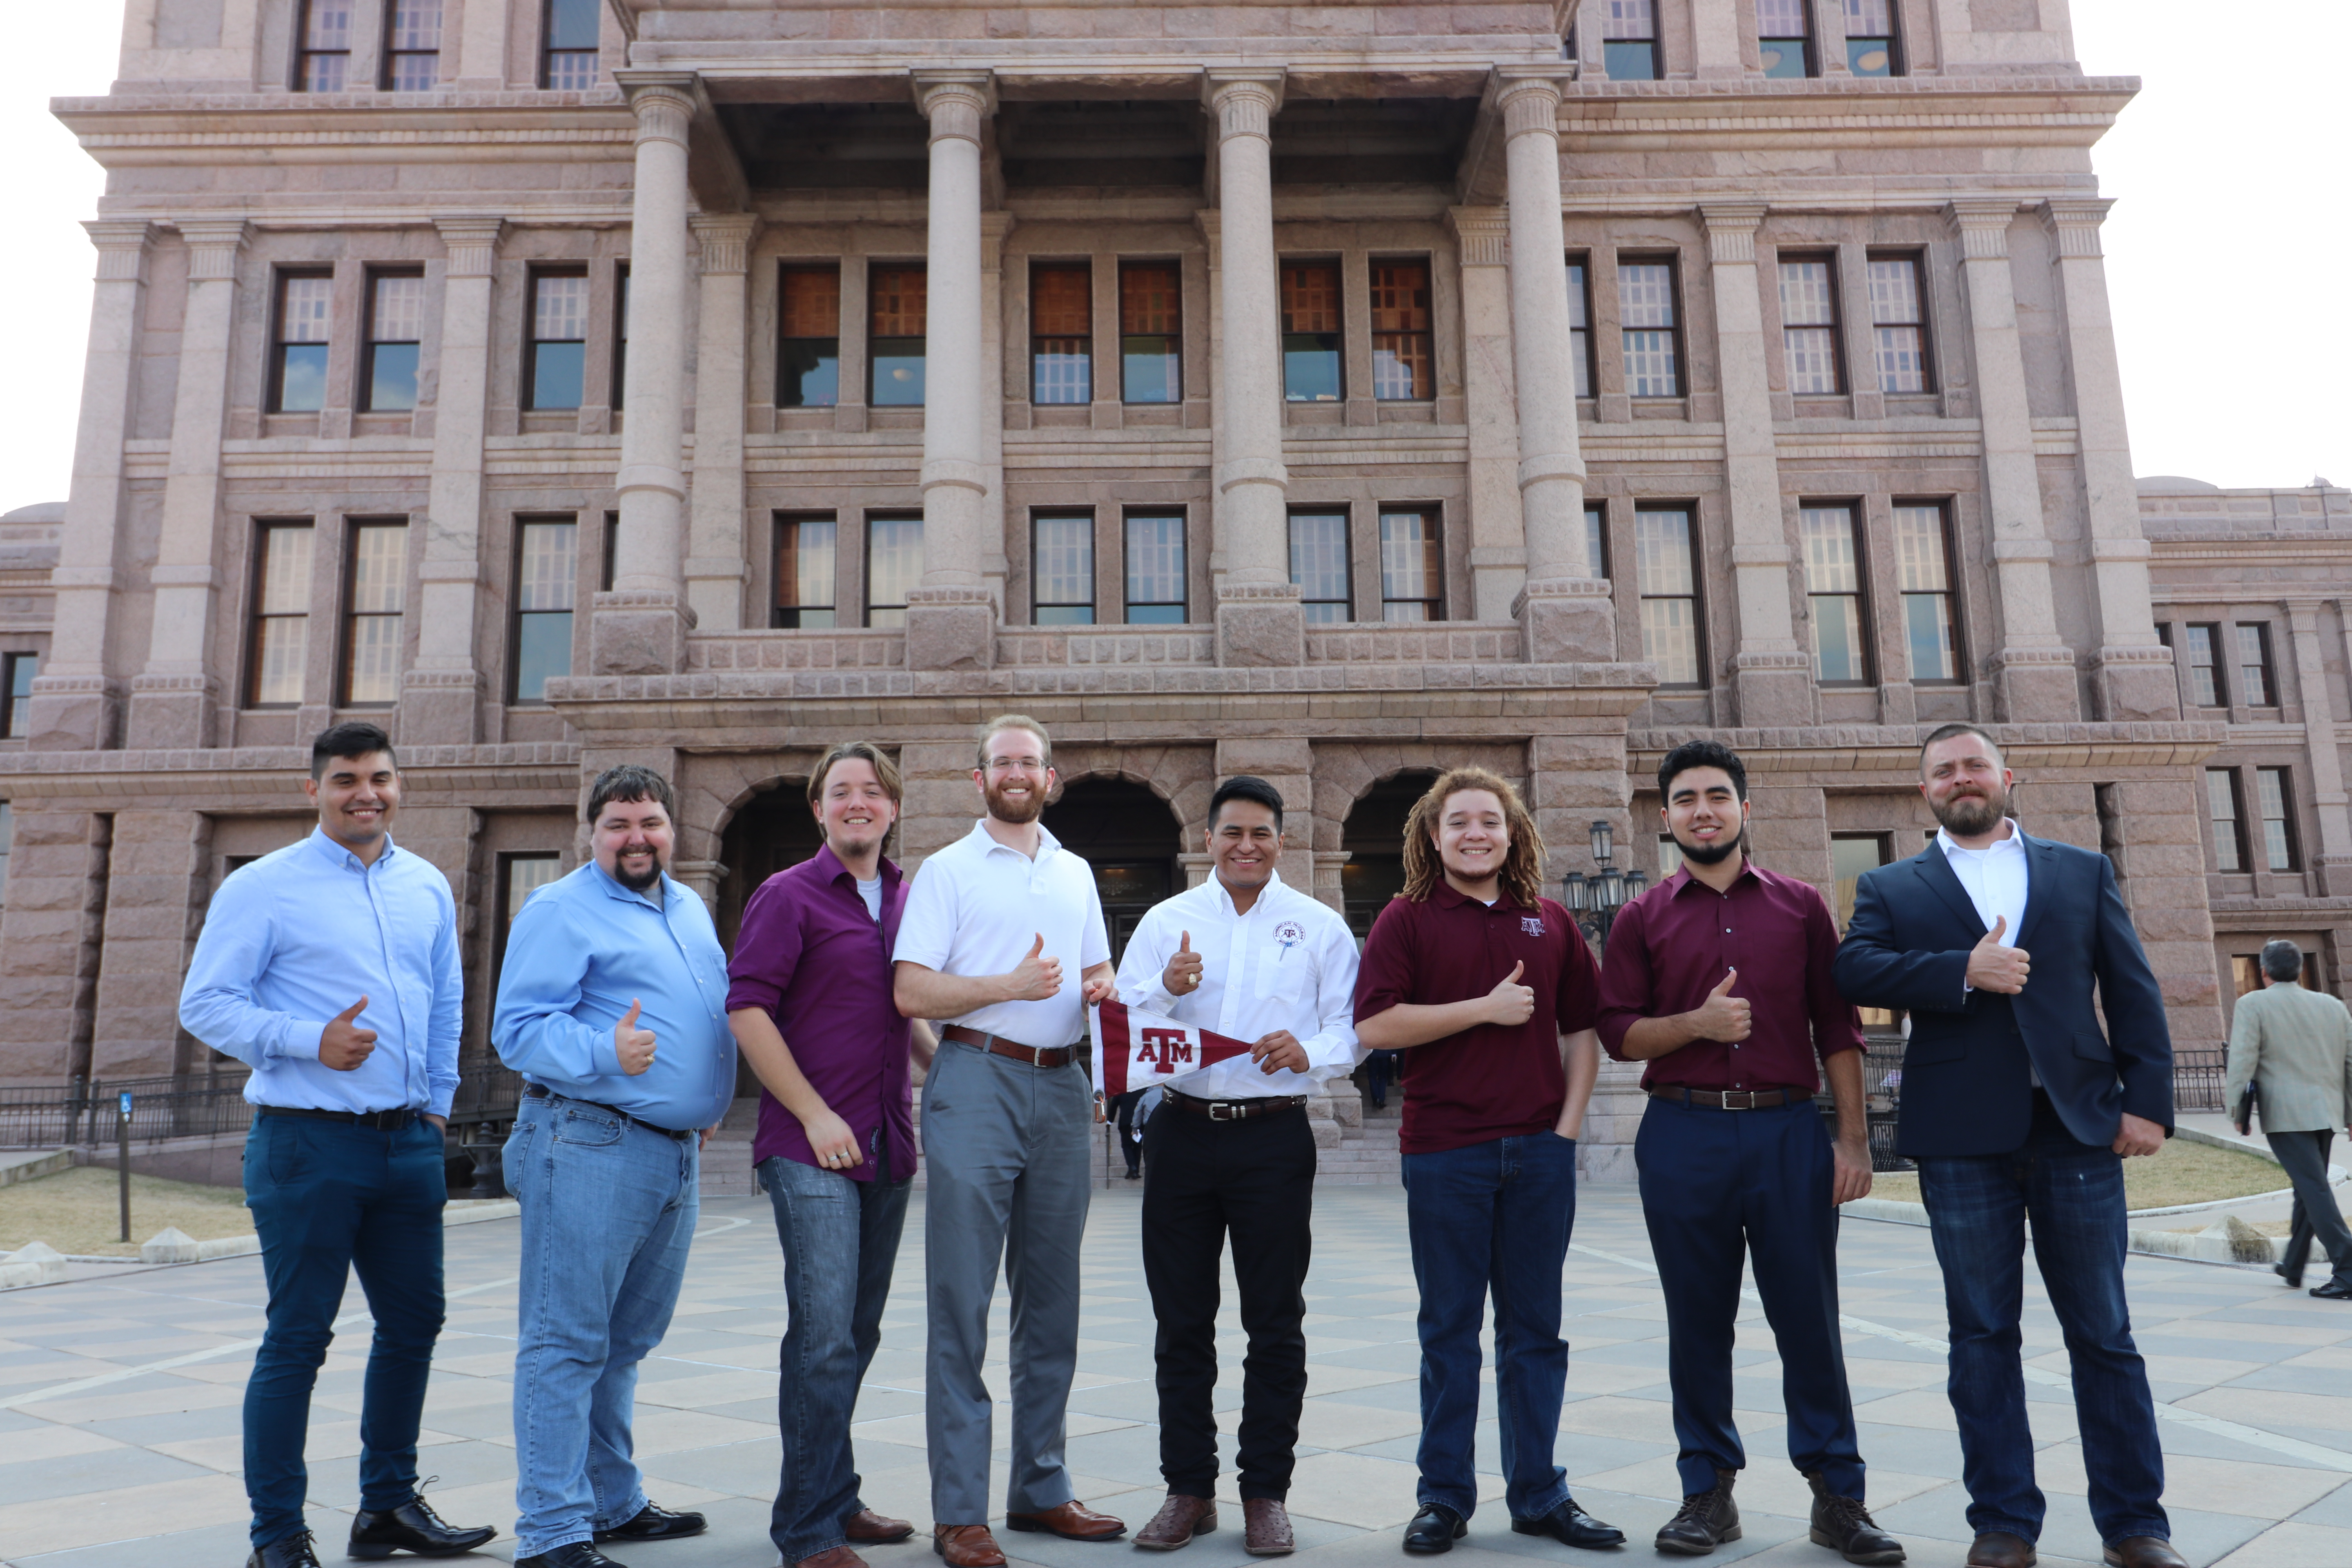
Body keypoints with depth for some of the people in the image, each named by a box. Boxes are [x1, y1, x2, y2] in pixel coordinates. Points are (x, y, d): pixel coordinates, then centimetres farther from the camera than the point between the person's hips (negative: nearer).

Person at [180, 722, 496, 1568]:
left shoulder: (429, 887, 11)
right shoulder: (262, 888, -4)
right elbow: (204, 1005, -7)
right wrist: (312, 1041, -18)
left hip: (411, 1144, 6)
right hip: (309, 1143, -5)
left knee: (413, 1324, 13)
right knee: (298, 1338, 2)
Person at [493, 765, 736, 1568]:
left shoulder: (690, 908, 17)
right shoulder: (559, 912, -7)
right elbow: (519, 1030, -15)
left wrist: (707, 1104, 20)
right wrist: (607, 1054, -30)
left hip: (677, 1152, 8)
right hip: (589, 1147, -8)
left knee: (625, 1341, 17)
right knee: (567, 1342, -2)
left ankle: (612, 1501, 30)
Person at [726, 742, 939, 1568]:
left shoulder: (907, 900, 13)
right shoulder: (789, 895, -4)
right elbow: (747, 1009, -11)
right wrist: (816, 1115, -14)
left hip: (889, 1145, 6)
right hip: (811, 1149, -6)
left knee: (858, 1334, 14)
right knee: (824, 1336, -7)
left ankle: (836, 1501, 28)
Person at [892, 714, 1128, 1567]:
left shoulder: (1075, 873, 16)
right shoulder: (947, 870, 1)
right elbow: (910, 991, -7)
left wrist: (1103, 991, 0)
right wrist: (1011, 985, -17)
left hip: (1062, 1088, 5)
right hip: (977, 1085, -5)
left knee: (1053, 1297, 11)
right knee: (962, 1303, -2)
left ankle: (1040, 1487, 24)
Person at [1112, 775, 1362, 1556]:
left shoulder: (1320, 927, 6)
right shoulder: (1165, 921, 9)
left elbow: (1350, 1031, 2)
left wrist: (1309, 1052, -19)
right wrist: (1166, 988, -13)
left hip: (1274, 1139, -1)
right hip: (1182, 1133, 1)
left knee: (1276, 1322, 6)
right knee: (1182, 1320, 8)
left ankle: (1266, 1491, 20)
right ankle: (1189, 1488, 22)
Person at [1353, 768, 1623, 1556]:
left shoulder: (1549, 922, 9)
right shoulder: (1408, 920, -1)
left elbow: (1582, 1030, 13)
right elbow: (1375, 1025, -12)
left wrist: (1569, 1124, 2)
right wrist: (1485, 1008, -13)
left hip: (1540, 1151, 3)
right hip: (1444, 1152, -3)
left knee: (1535, 1329, 11)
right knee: (1449, 1333, 7)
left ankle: (1538, 1494, 24)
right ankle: (1444, 1498, 19)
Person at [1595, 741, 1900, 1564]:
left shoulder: (1800, 906, 8)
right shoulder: (1642, 919, 7)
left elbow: (1837, 1027, 6)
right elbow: (1617, 1031, 3)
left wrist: (1854, 1139, 1)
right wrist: (1696, 1024, -14)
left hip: (1789, 1131, 0)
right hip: (1683, 1134, 0)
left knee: (1809, 1317, 4)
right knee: (1698, 1320, 8)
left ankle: (1837, 1495, 18)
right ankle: (1709, 1491, 20)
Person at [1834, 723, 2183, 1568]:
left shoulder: (2084, 871, 13)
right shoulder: (1890, 887, 9)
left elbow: (2133, 990, 7)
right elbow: (1855, 968, -8)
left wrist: (2148, 1101, -3)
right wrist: (1961, 971, -18)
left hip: (2078, 1126, 1)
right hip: (1964, 1137, -1)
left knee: (2104, 1332, 7)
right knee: (1983, 1334, 6)